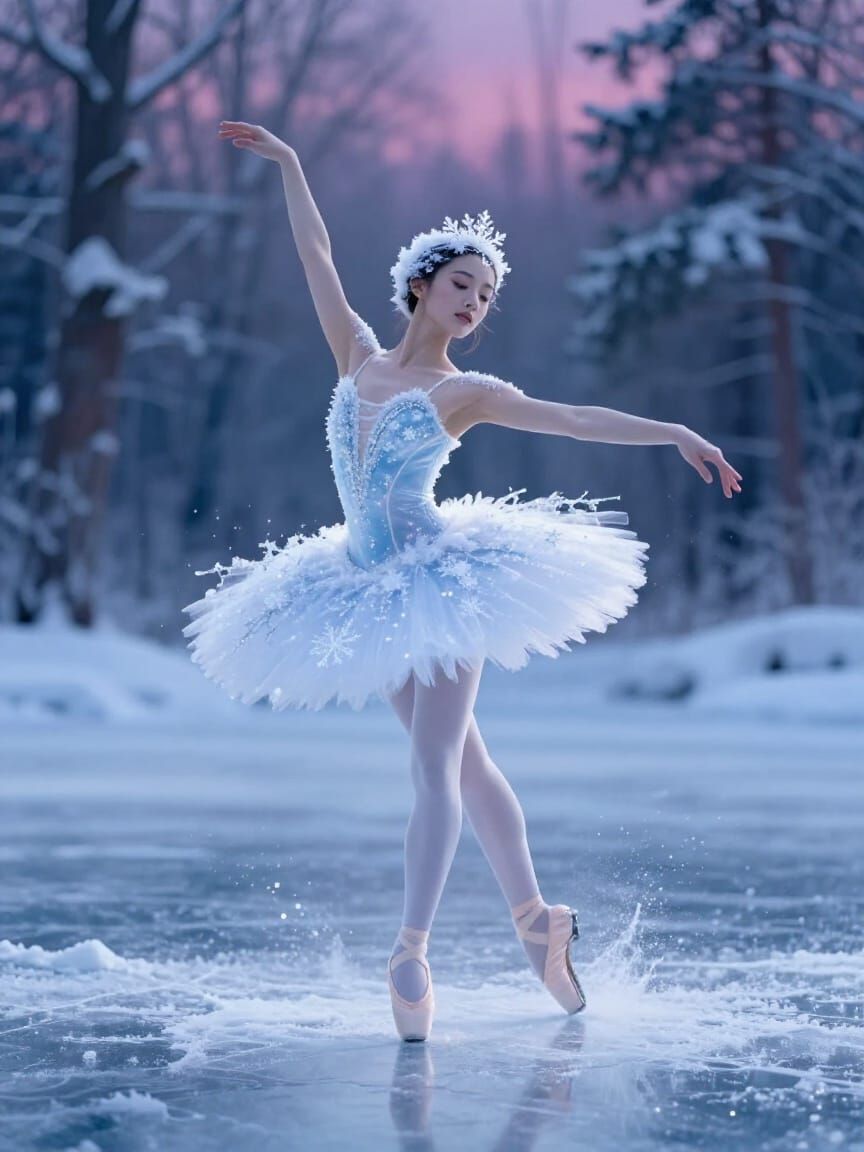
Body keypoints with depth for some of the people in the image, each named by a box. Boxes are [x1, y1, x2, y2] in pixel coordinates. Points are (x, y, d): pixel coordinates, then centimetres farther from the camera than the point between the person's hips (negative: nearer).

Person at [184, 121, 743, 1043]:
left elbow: (576, 419, -6)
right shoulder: (360, 357, 9)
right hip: (372, 587, 5)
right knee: (461, 759, 11)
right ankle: (535, 917, 20)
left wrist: (674, 433, -15)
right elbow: (318, 260, 14)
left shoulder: (465, 393, -1)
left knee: (435, 763, -13)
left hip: (441, 578, -5)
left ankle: (412, 950, -23)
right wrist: (288, 166, 18)